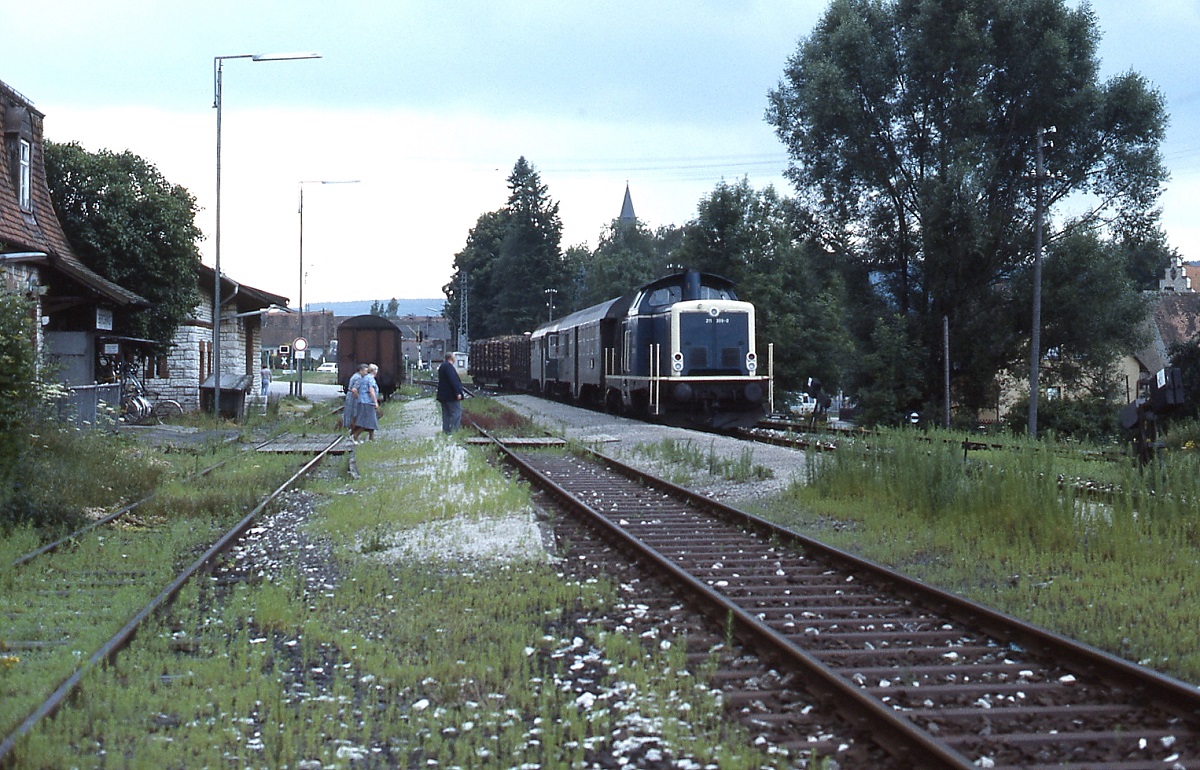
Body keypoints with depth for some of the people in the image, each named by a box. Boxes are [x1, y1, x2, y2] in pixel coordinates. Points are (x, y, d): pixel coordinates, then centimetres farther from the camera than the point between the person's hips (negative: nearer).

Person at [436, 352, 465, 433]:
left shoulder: (442, 366, 17)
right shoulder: (449, 366, -16)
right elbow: (453, 381, -22)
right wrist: (458, 393, -22)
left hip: (443, 395, 10)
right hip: (451, 395, -10)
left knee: (446, 414, 13)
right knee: (456, 412, -8)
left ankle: (445, 430, 13)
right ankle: (453, 431, -14)